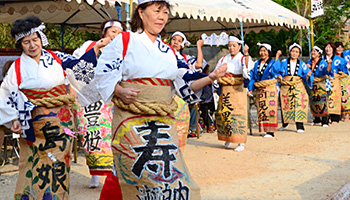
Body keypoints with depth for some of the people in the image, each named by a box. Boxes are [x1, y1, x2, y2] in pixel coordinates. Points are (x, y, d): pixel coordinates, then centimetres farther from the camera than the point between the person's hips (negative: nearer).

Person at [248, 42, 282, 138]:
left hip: (270, 89, -5)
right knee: (261, 110, 4)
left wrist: (276, 58, -23)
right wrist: (250, 89, 8)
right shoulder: (256, 63, 16)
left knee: (270, 110, -8)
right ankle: (264, 129, 9)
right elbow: (252, 77, 16)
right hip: (259, 90, 5)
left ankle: (270, 131, -7)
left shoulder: (273, 62, 0)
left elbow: (274, 70, -22)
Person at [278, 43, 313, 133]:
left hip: (298, 87, 0)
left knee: (299, 105, -10)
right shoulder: (284, 62, 7)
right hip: (286, 87, 0)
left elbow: (306, 76, 5)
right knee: (285, 106, 3)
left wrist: (308, 75, -16)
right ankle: (284, 124, 23)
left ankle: (300, 126, -9)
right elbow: (279, 73, 8)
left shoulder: (302, 64, 8)